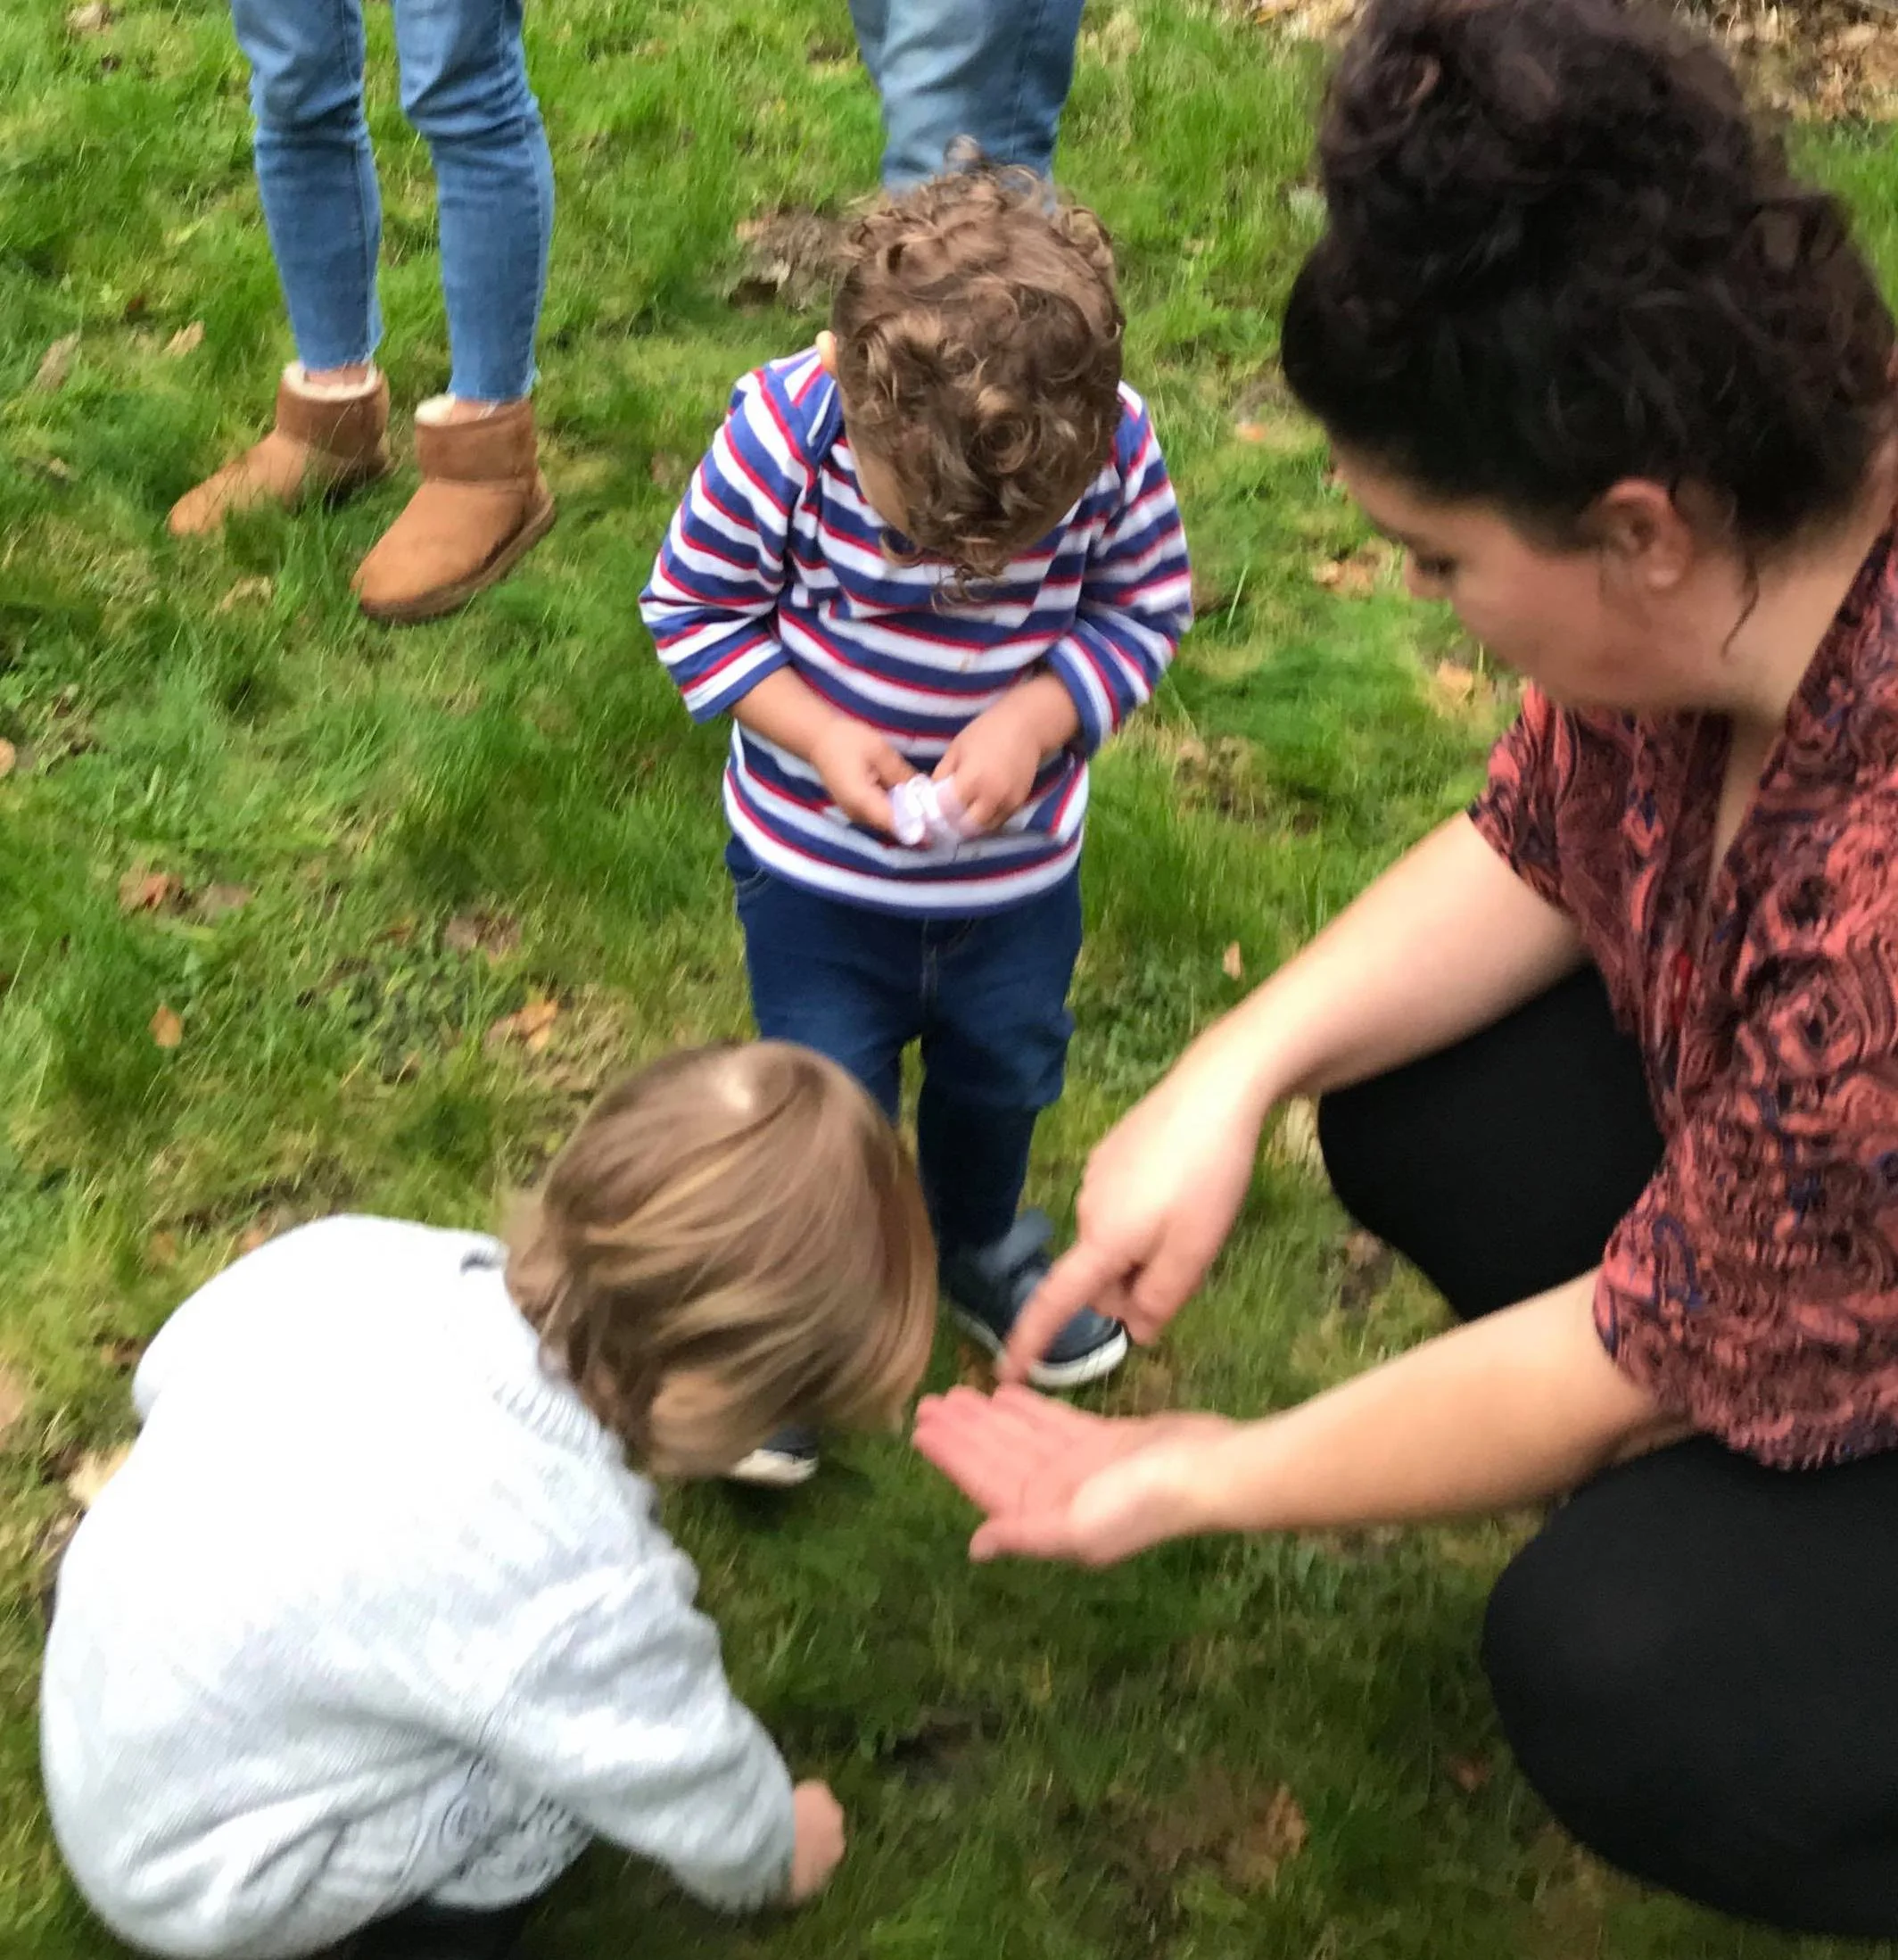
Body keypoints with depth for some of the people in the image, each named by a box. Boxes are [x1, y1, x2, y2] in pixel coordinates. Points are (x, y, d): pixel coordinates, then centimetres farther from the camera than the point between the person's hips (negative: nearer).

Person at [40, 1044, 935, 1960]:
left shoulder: (352, 1256, -18)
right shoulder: (569, 1580, -33)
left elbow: (168, 1373, 3)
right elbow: (692, 1794, -13)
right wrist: (772, 1854, 10)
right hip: (202, 1881, -6)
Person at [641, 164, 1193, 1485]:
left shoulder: (1113, 447, -22)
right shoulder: (786, 433, -27)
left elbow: (1146, 607, -8)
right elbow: (695, 606, -15)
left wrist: (1034, 719, -24)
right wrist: (816, 735, -26)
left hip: (1019, 868, 3)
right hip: (819, 868, -2)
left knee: (1004, 1072, 24)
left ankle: (983, 1252, 54)